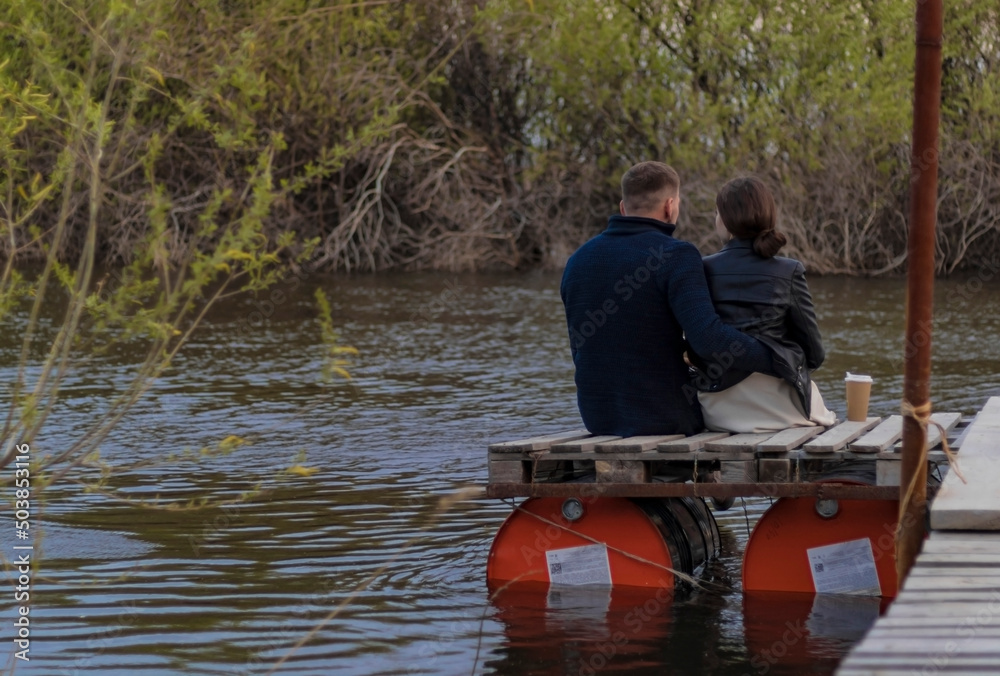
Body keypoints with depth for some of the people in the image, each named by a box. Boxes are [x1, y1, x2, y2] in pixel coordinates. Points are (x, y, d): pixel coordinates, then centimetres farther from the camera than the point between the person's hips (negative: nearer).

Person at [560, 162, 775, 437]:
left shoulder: (578, 261, 5)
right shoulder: (675, 256, -15)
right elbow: (708, 338, -27)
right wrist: (777, 360, -14)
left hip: (598, 419, 6)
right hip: (662, 419, -6)